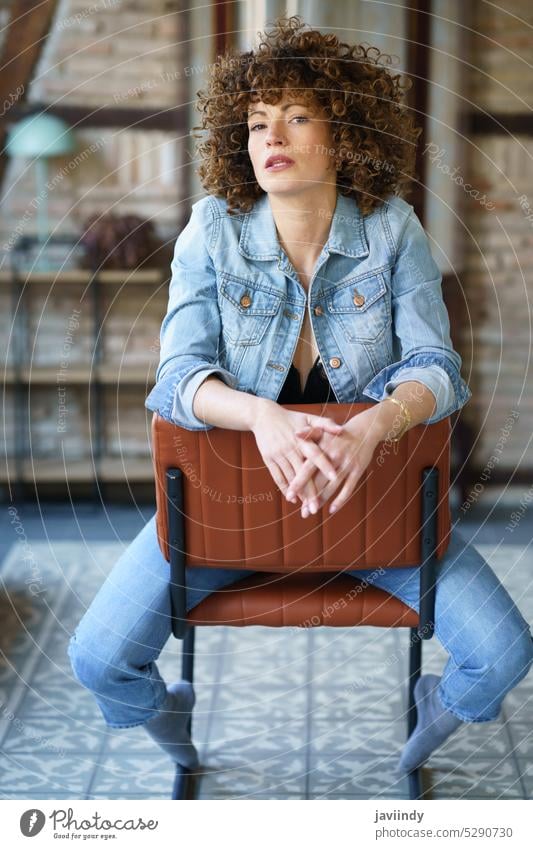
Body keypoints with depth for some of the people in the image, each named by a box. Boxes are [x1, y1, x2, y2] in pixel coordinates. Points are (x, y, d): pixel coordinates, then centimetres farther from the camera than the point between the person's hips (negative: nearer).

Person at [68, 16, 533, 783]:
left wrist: (370, 428, -37)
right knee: (99, 660, -14)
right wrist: (262, 416, -39)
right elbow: (180, 375, -16)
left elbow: (434, 366, -14)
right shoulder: (214, 230, -9)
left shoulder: (392, 229, -8)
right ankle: (167, 715, 26)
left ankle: (439, 708, 26)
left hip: (370, 483, 0)